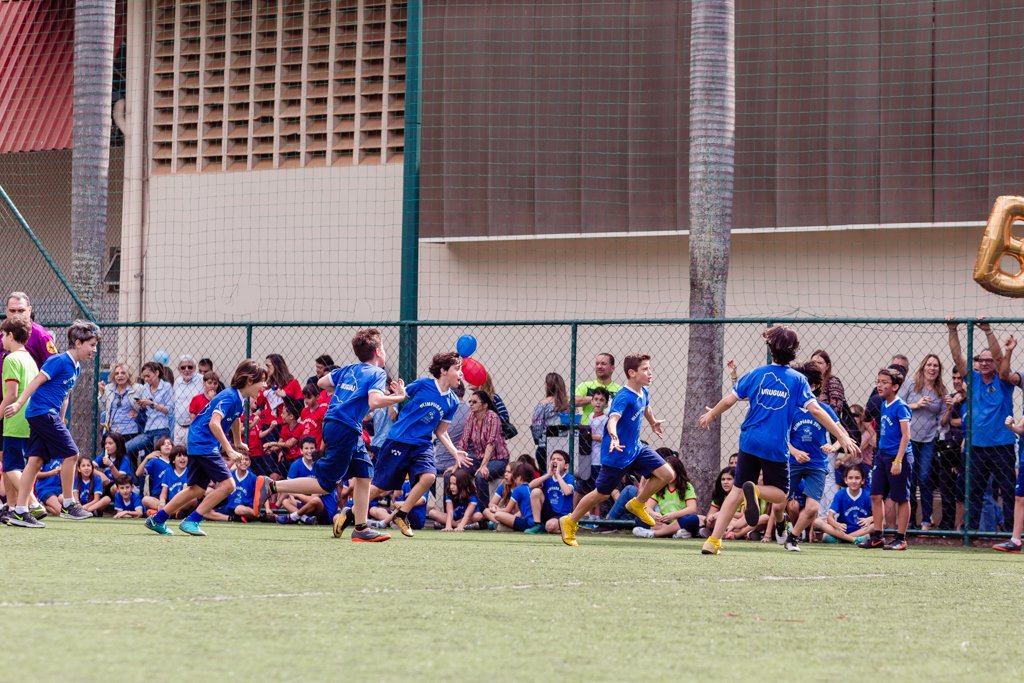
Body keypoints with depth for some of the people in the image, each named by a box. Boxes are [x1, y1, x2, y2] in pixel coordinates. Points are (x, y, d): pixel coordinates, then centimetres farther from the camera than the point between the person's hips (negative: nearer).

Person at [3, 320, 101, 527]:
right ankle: (68, 505, 1)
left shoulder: (76, 367, 16)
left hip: (48, 416, 9)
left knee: (36, 460, 5)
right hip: (43, 412, -9)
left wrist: (60, 423, 24)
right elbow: (36, 381, -16)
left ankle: (20, 511, 2)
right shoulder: (59, 361, -12)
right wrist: (19, 404, -21)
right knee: (70, 453, -7)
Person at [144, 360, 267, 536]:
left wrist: (238, 443, 47)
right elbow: (214, 423, -31)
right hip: (203, 443, -10)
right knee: (227, 484, -15)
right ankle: (191, 521, -11)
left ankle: (157, 520, 21)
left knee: (198, 489, 14)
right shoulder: (229, 397, -19)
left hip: (198, 444, 10)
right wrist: (230, 451, -33)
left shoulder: (239, 399, 11)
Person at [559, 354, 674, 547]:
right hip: (617, 455, -8)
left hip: (636, 449, 8)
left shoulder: (643, 393, 1)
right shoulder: (624, 397, -25)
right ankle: (570, 522, 25)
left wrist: (653, 423, 47)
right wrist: (614, 437, -62)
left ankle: (637, 504, 16)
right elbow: (613, 419, -41)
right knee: (602, 494, 4)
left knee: (666, 474, -6)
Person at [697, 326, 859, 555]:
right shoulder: (797, 380, -2)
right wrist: (842, 437, -9)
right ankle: (755, 491, -24)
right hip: (776, 446, -3)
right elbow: (815, 410, -10)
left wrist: (710, 415, 25)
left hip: (749, 441, 3)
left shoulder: (757, 374, 5)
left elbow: (729, 400, 6)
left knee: (737, 491, 11)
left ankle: (713, 541, 1)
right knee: (781, 494, 12)